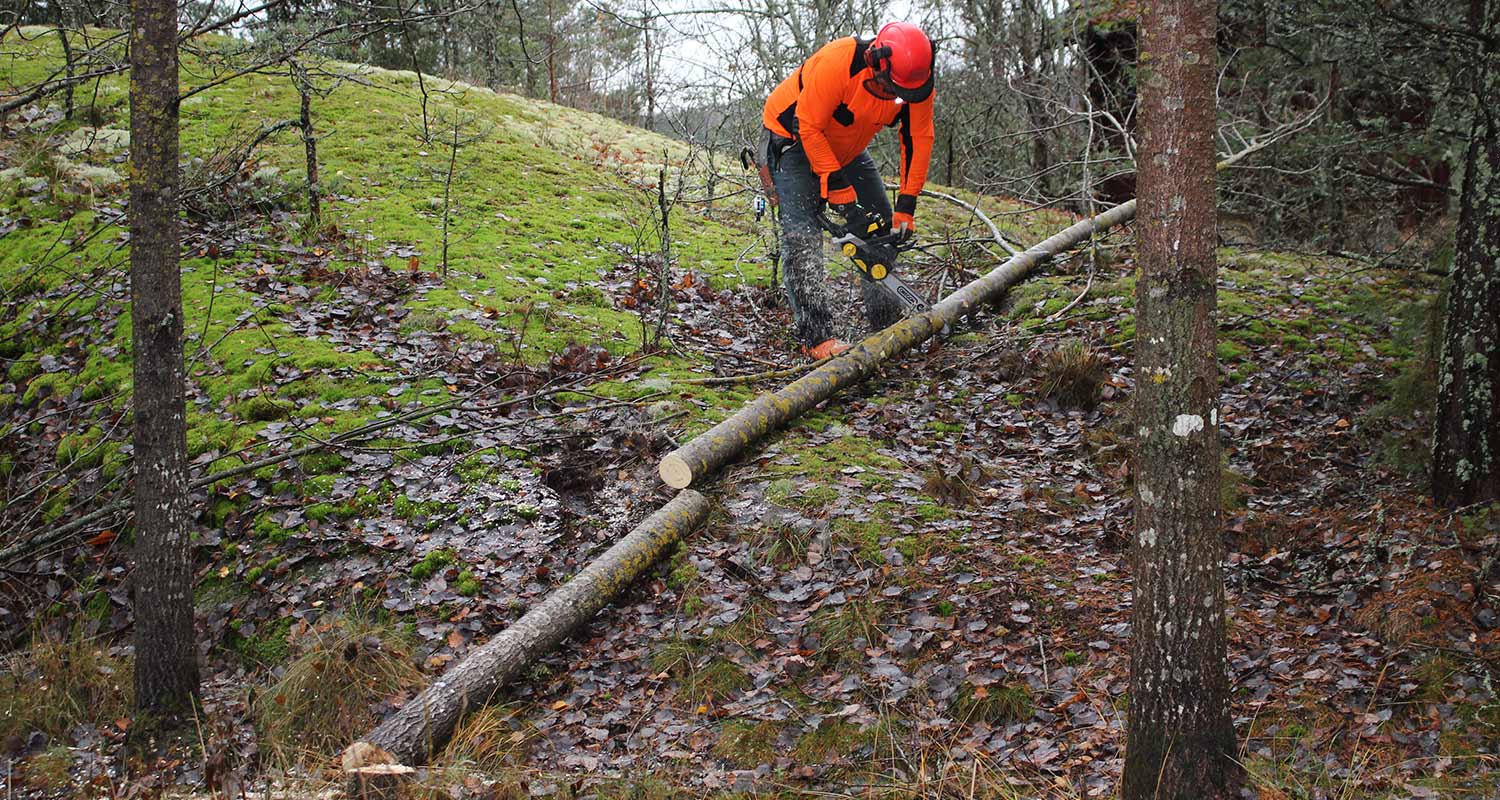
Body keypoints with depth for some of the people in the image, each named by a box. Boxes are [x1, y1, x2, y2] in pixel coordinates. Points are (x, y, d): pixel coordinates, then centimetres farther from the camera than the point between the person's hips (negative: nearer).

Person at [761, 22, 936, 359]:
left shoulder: (918, 81, -21)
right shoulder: (838, 63, -39)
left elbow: (918, 140, -14)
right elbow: (810, 126, -31)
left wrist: (906, 206, -17)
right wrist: (836, 185, -29)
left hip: (847, 147, 6)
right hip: (793, 137, -6)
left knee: (882, 228, 3)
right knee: (802, 235, -19)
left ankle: (887, 327, 10)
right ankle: (817, 338, -23)